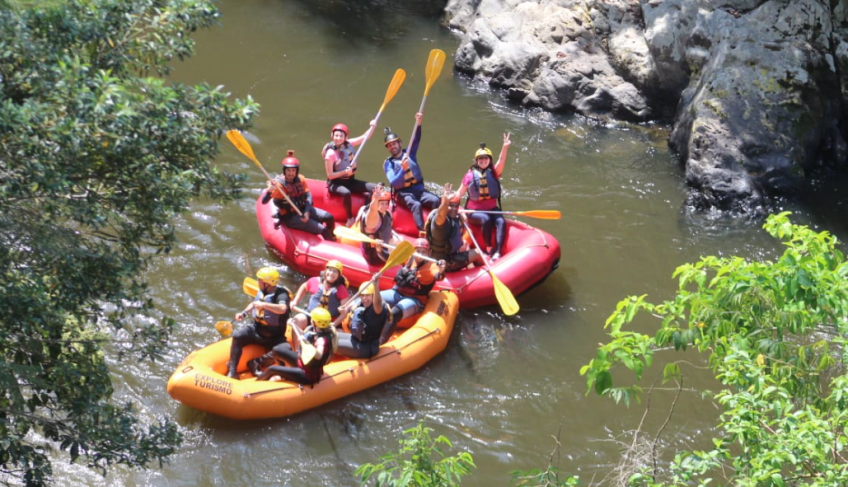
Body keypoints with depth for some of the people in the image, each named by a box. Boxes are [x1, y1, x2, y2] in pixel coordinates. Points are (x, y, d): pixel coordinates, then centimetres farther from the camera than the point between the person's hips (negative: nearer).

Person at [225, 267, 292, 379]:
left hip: (274, 337, -5)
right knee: (237, 336, -18)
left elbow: (282, 309, -43)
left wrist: (264, 305, -46)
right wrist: (244, 313, 5)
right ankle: (232, 371, -17)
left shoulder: (281, 294, -20)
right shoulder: (262, 291, 2)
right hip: (256, 329, 5)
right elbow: (254, 304, 22)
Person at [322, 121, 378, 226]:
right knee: (346, 192, -40)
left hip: (350, 181, 6)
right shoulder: (330, 154, -19)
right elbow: (330, 175, -18)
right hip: (335, 183, -6)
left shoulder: (349, 144, -3)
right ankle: (350, 218, -22)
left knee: (373, 188, -11)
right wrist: (344, 172, -29)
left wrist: (372, 126, -14)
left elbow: (365, 137, 2)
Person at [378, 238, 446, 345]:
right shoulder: (409, 259, 3)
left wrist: (441, 272, -56)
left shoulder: (431, 266, -12)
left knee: (394, 314, -34)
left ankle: (380, 344, -38)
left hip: (414, 300, -6)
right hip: (397, 293, 6)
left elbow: (437, 276, -33)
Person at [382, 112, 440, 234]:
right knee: (416, 205, -35)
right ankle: (422, 232, -46)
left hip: (419, 189, 3)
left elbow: (416, 140, -7)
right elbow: (394, 183, -9)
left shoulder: (409, 153, 12)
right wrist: (403, 169, -24)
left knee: (436, 200, -26)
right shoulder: (388, 163, 5)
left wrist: (418, 124, -25)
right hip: (404, 193, -3)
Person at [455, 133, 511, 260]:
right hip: (474, 211, -2)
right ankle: (489, 249, -23)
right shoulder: (470, 175, 0)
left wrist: (505, 147, -35)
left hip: (492, 209, 2)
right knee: (486, 219, -33)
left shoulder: (494, 173, 2)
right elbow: (460, 193, 6)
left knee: (501, 222, -27)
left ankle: (497, 253, -39)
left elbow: (501, 162, -18)